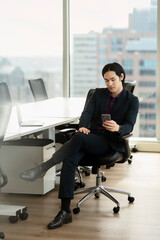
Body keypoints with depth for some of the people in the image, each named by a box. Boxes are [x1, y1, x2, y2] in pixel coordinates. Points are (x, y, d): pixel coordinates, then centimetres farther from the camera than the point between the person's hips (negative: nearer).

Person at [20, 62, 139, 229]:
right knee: (69, 160, -29)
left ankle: (43, 168, -30)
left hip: (111, 143, -3)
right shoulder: (98, 94, 15)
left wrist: (118, 128, -33)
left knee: (78, 137, -35)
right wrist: (83, 126, -22)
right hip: (91, 138, 4)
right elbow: (87, 113, 1)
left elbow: (129, 126, -9)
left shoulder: (132, 100, 4)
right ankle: (65, 212, -30)